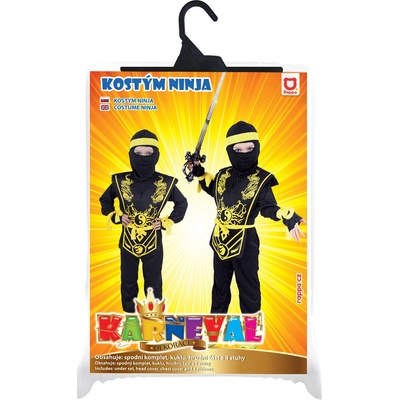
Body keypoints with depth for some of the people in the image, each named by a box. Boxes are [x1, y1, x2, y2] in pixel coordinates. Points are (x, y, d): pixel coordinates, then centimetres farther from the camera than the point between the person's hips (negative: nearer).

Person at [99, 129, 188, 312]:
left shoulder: (166, 183, -10)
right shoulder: (120, 181, -7)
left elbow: (182, 204, 6)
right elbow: (104, 200, 11)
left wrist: (167, 222, -4)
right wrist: (116, 216, -5)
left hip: (153, 244, -1)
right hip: (127, 243, 1)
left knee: (154, 284, 15)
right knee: (128, 283, 17)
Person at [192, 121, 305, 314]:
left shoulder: (262, 179, -12)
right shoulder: (223, 175, 1)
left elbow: (268, 207, -18)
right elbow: (214, 190, 21)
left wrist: (288, 217, -36)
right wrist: (200, 172, 10)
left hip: (245, 241, -5)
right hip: (220, 238, 5)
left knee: (248, 287, 11)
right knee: (220, 283, 22)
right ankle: (216, 315, 42)